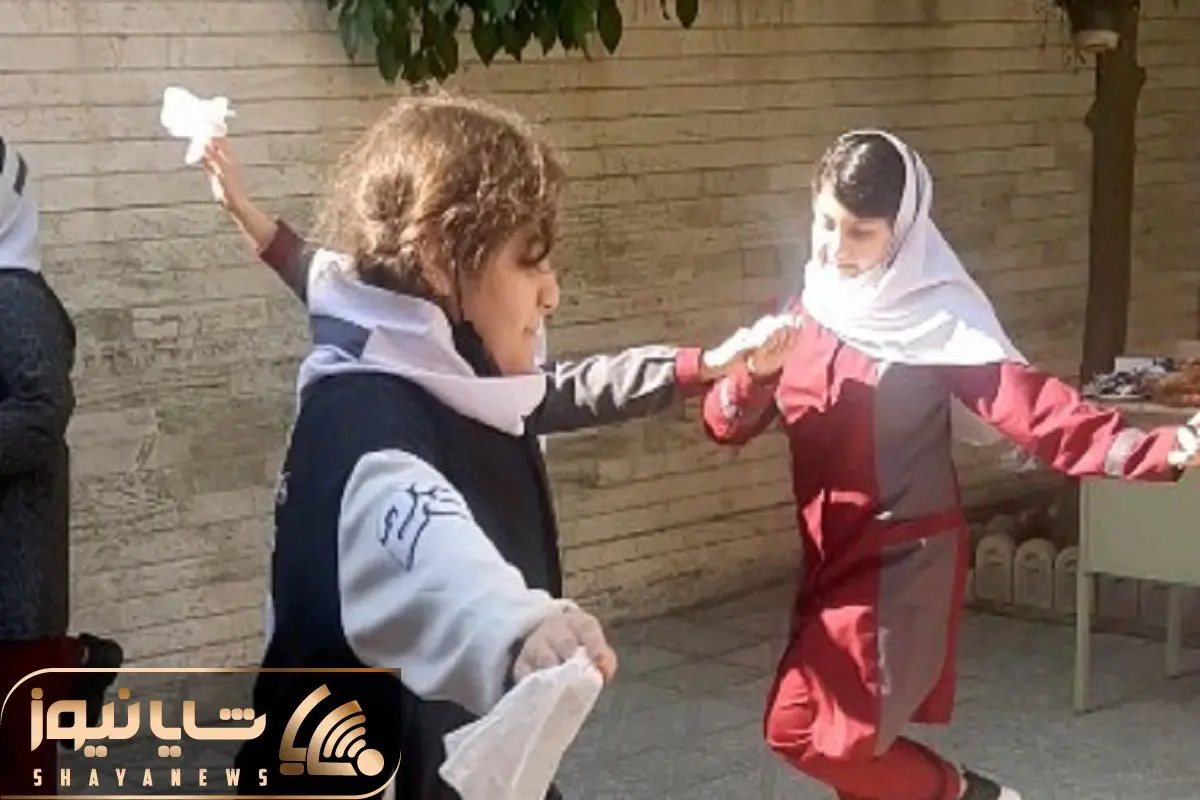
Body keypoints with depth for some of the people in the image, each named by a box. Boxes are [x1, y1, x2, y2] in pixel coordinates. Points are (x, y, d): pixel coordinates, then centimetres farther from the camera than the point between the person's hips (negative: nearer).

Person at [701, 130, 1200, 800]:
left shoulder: (937, 314, -14)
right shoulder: (808, 312, 4)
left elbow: (1029, 406, -23)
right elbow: (727, 425, 1)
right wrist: (756, 373, -21)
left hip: (902, 559, -6)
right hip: (832, 556, 6)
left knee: (803, 728, -12)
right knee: (850, 740, 12)